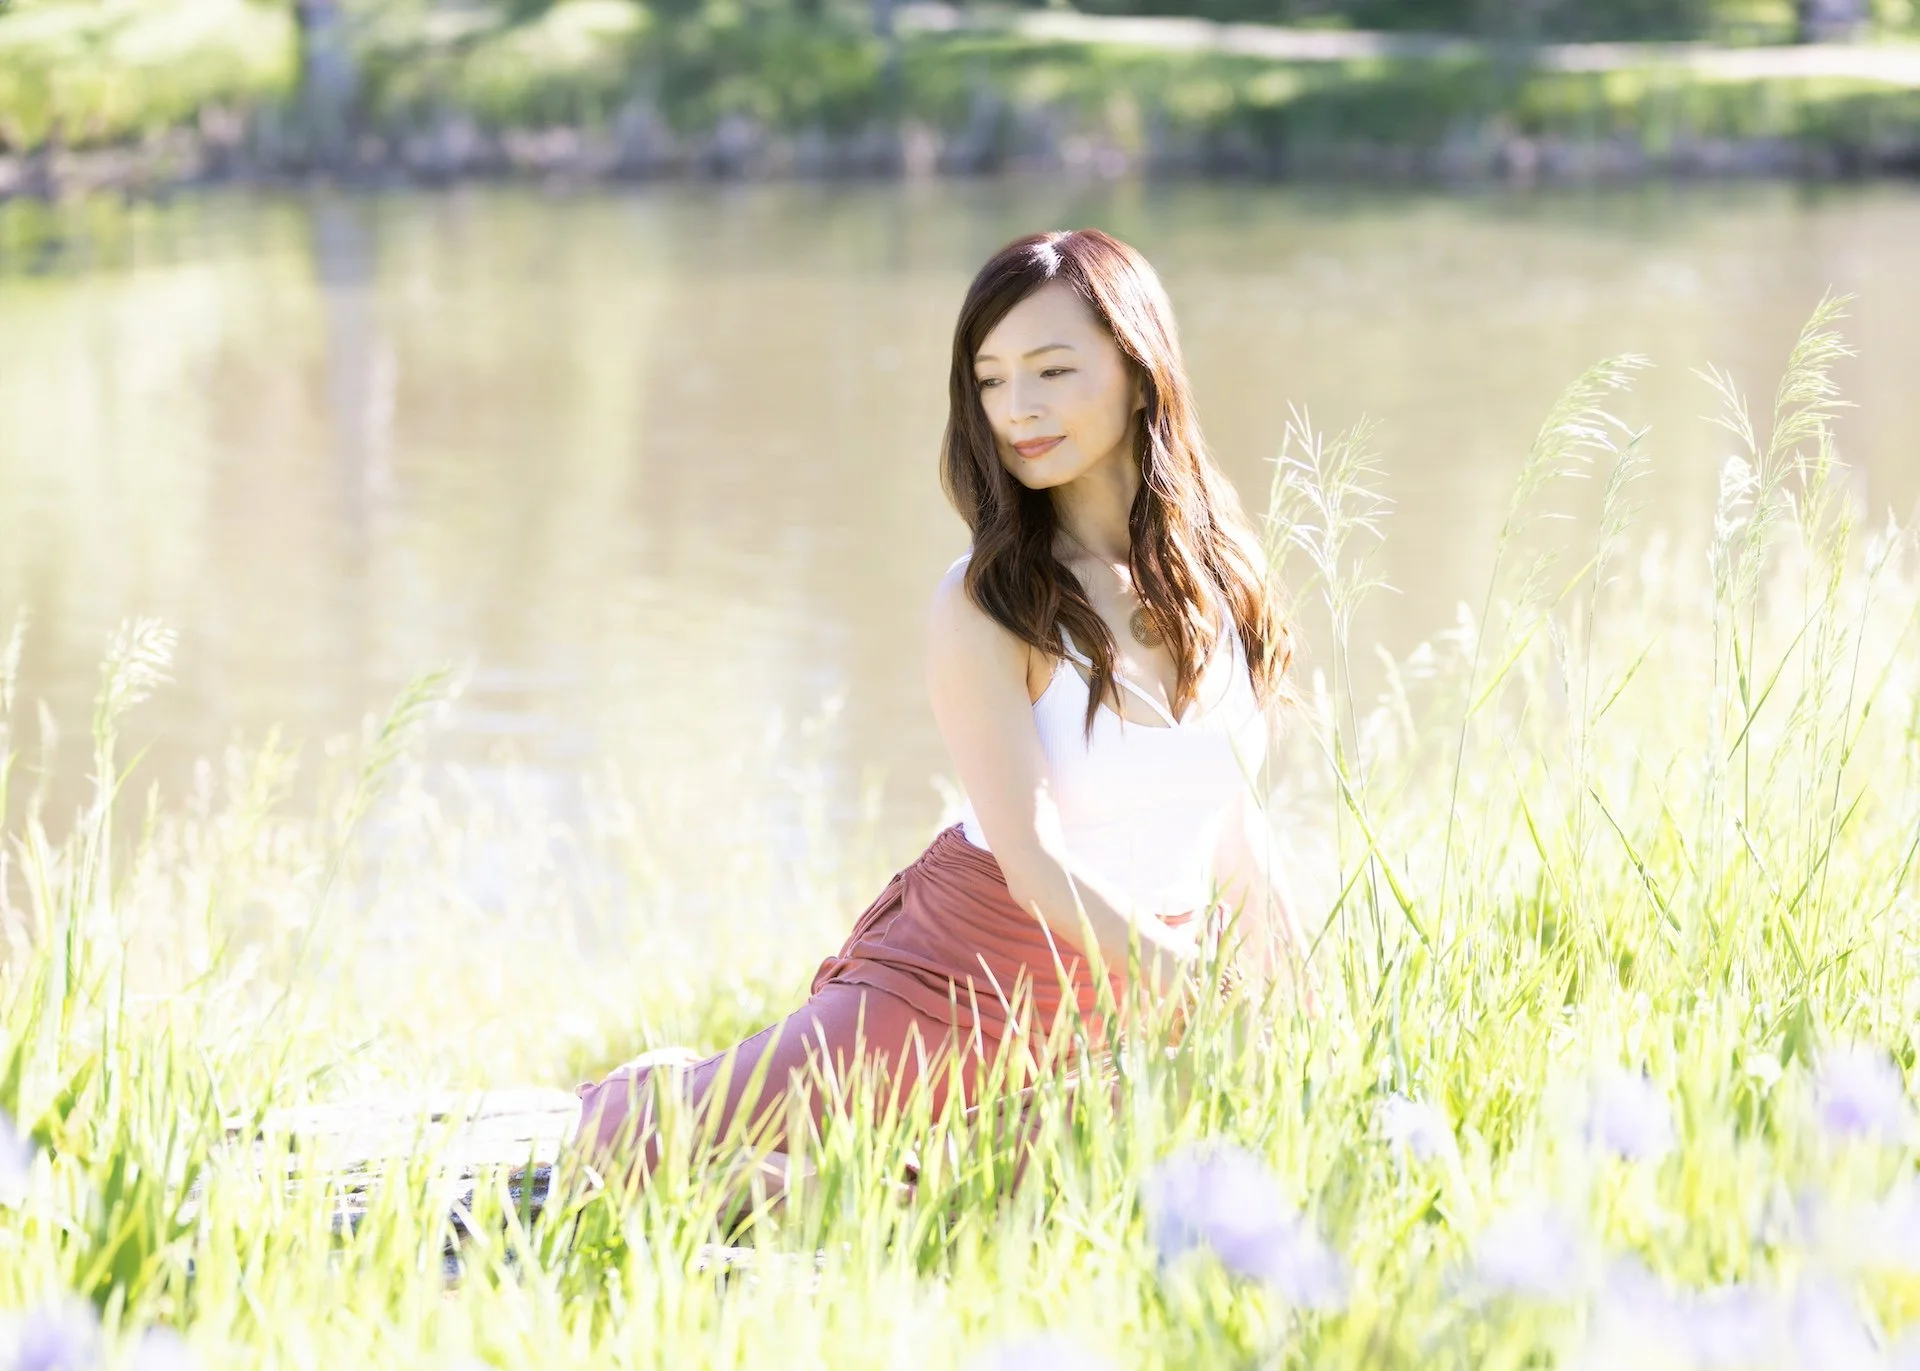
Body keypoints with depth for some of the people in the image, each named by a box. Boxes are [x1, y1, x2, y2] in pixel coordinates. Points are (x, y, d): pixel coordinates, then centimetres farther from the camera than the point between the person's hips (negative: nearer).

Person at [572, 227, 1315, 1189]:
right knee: (627, 1155, -18)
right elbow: (1034, 864, -21)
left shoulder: (1223, 584, 1)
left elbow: (1233, 838, 11)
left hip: (1109, 1021, 6)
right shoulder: (987, 608, -14)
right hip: (949, 988, -5)